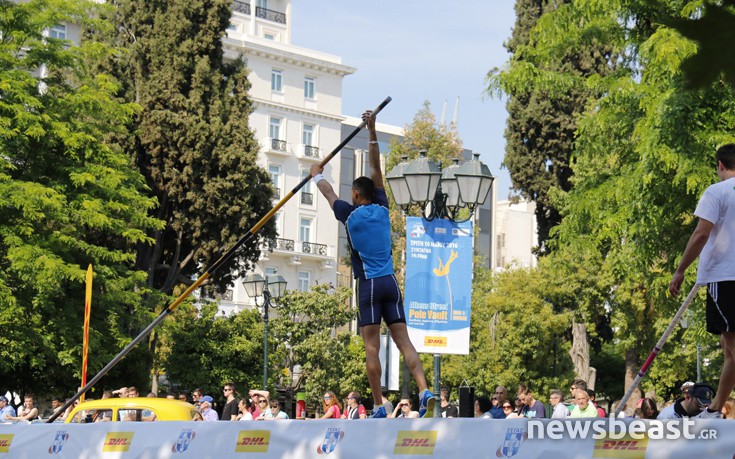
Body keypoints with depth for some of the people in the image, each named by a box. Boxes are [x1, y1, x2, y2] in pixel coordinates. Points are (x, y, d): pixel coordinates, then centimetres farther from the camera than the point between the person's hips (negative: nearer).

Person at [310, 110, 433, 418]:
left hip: (369, 284, -4)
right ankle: (424, 391, -17)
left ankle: (379, 408, -8)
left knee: (372, 347, -4)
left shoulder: (350, 214, -1)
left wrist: (317, 174, 37)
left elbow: (328, 192, 18)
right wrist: (372, 131, 20)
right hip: (391, 282, 4)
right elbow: (376, 170, 17)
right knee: (403, 341, 0)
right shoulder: (382, 209, 8)